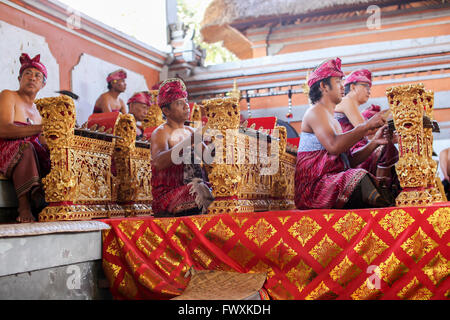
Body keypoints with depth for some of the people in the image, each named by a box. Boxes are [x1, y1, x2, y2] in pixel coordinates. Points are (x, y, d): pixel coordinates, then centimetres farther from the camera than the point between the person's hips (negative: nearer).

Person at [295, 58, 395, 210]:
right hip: (314, 185, -8)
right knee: (359, 176, -31)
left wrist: (374, 143, 3)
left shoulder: (333, 120, 24)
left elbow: (349, 160, 16)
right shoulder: (315, 111, -4)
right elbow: (333, 146, -23)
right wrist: (367, 126, -19)